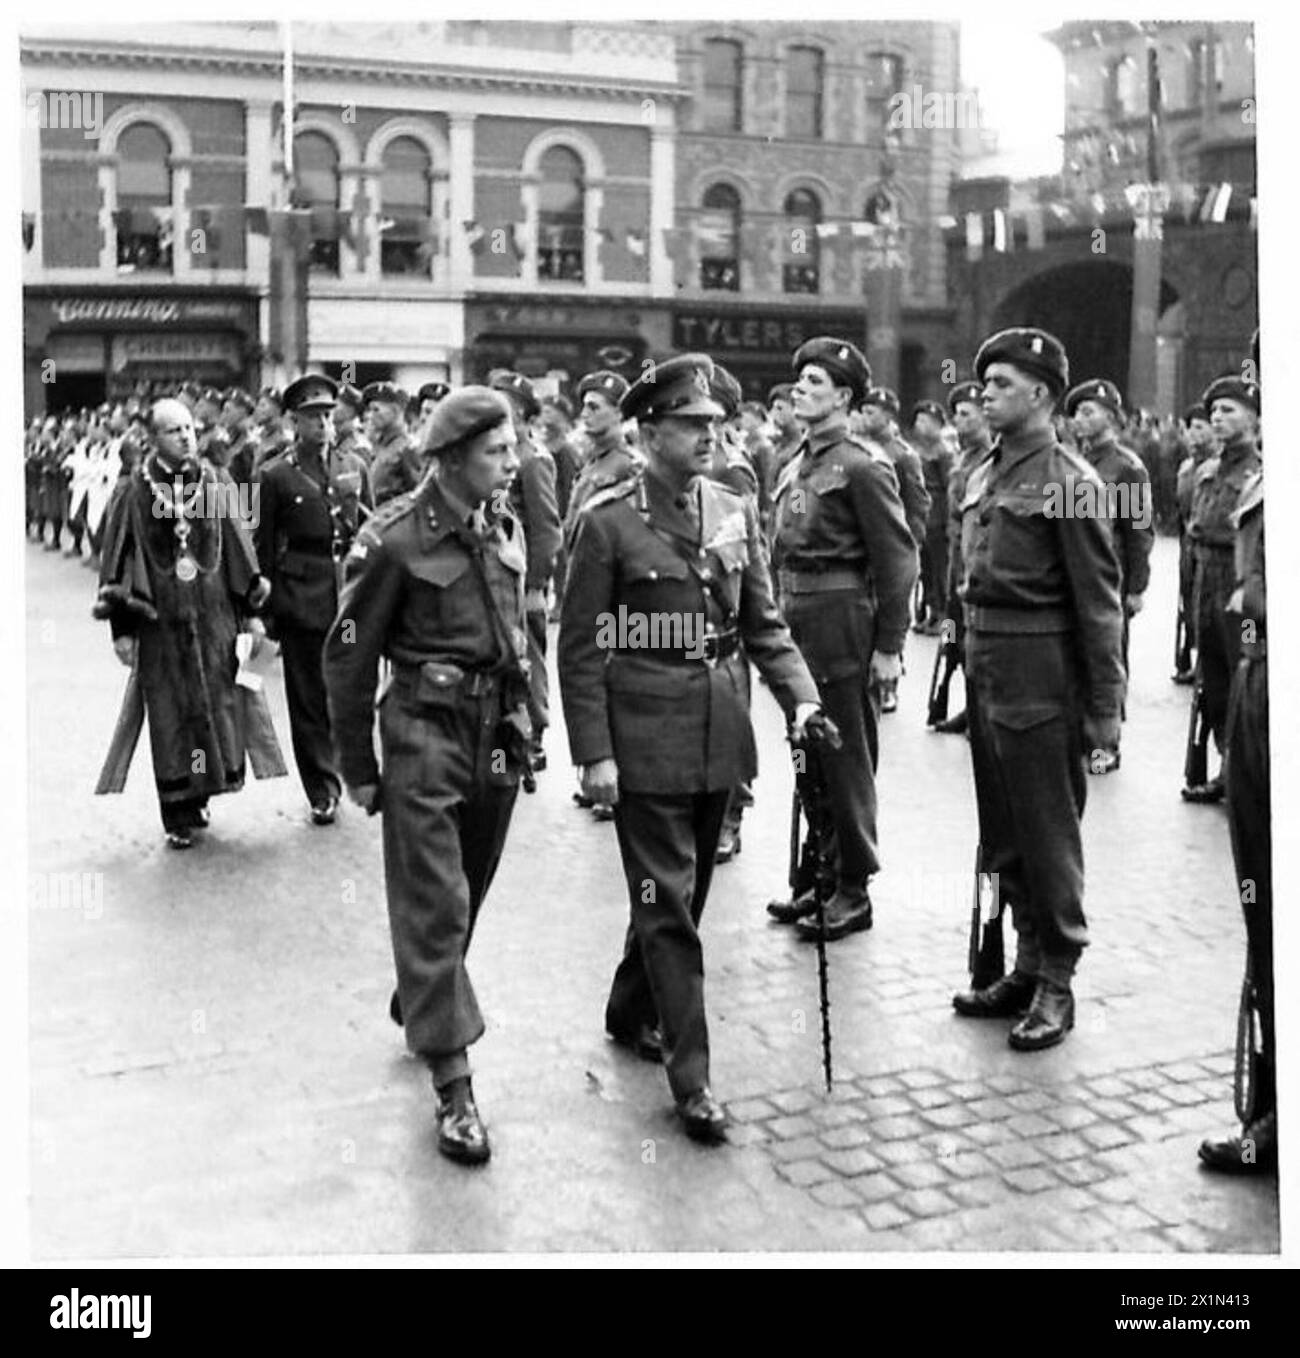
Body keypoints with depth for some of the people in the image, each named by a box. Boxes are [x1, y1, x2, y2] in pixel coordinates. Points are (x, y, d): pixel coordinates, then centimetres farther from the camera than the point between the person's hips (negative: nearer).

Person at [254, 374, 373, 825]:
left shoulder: (354, 467, 10)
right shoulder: (277, 476, 0)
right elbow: (264, 546, 3)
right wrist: (266, 607, -1)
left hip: (352, 589, 2)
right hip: (301, 596, -2)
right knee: (308, 697, 3)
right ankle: (322, 791, 13)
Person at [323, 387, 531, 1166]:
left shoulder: (507, 528, 6)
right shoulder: (396, 539, -14)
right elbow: (350, 656, -8)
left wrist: (528, 724, 14)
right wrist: (357, 767, -4)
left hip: (497, 732, 6)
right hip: (427, 731, -6)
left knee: (467, 894, 17)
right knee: (434, 904, -5)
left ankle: (419, 1004, 42)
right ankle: (453, 1085, 0)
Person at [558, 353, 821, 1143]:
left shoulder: (735, 513, 6)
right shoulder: (608, 522, -9)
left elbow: (763, 625, 10)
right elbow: (582, 648, -8)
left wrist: (800, 697, -4)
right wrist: (593, 753, -12)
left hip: (719, 737, 6)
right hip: (645, 743, -6)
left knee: (687, 893, 17)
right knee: (668, 906, -1)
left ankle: (631, 1013, 39)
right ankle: (692, 1078, 6)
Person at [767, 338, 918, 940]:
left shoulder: (863, 465, -11)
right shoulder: (795, 467, 13)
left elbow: (897, 558, -13)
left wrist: (889, 647, -15)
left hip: (843, 627, -8)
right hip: (798, 623, 8)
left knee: (847, 761, 1)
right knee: (809, 758, 14)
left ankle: (853, 891, 11)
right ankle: (816, 876, 26)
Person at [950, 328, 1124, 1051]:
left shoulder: (1070, 481, -11)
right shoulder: (984, 475, 12)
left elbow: (1099, 599, -12)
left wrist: (1105, 705, -14)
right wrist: (974, 663, 14)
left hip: (1042, 677, -8)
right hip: (986, 670, 8)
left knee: (1048, 833, 1)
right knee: (1003, 833, 15)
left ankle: (1057, 983, 13)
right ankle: (1028, 966, 28)